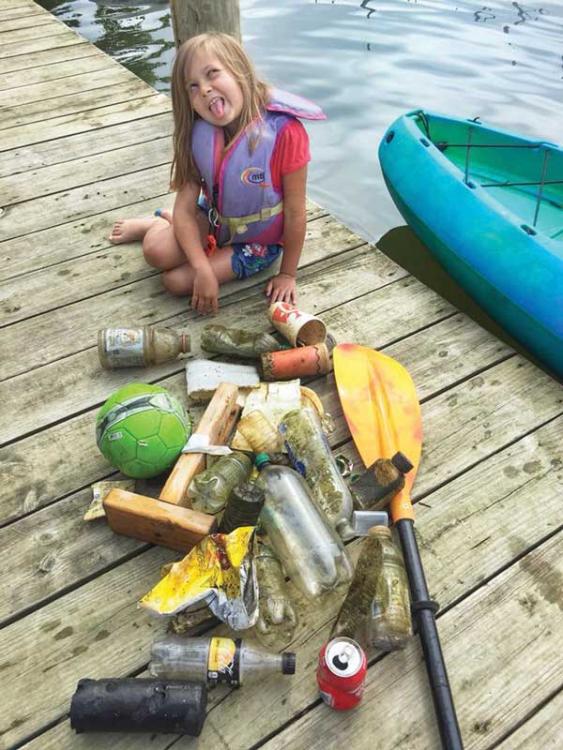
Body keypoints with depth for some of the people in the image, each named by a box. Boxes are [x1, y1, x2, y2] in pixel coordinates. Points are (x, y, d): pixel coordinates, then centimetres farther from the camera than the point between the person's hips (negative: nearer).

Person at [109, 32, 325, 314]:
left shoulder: (284, 132, -31)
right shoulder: (199, 133, -16)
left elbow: (295, 213, -22)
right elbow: (184, 208, -16)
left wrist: (287, 275, -13)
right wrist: (203, 270, -28)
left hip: (258, 241, -4)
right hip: (213, 218, 4)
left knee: (178, 281, -19)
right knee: (157, 251, -21)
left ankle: (162, 222, 11)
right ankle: (158, 223, 14)